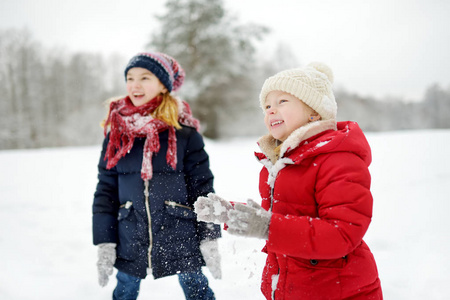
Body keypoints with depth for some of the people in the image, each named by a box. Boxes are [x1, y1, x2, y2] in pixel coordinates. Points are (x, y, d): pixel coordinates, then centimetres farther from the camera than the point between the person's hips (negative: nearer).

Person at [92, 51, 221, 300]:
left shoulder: (185, 133, -5)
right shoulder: (116, 134, 3)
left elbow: (202, 187, -2)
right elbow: (105, 191, 6)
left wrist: (209, 239, -4)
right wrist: (104, 243, 2)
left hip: (181, 241, -2)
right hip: (130, 242, 3)